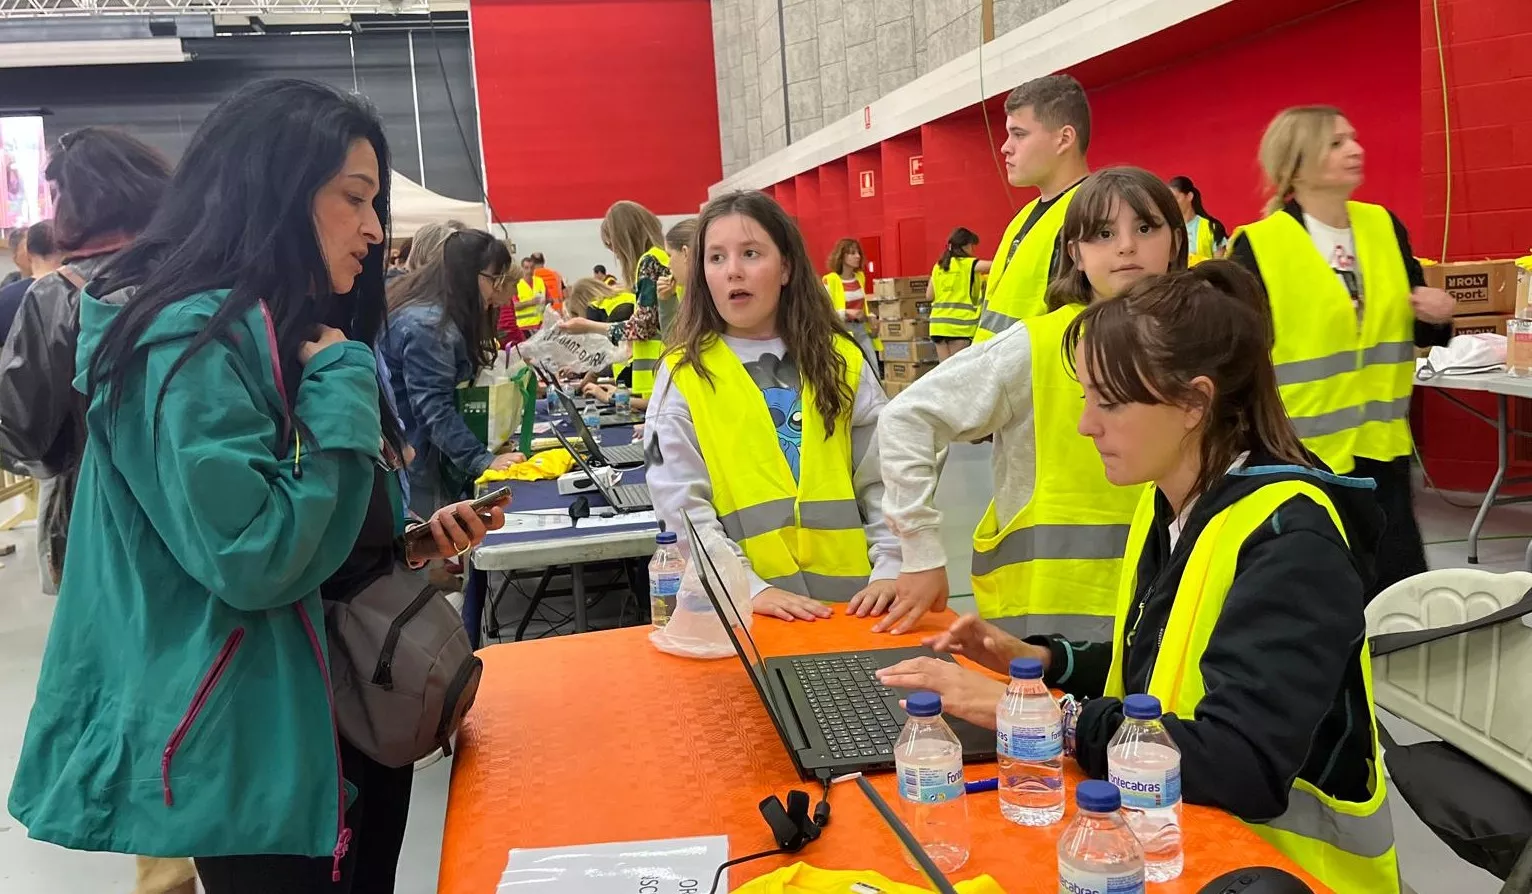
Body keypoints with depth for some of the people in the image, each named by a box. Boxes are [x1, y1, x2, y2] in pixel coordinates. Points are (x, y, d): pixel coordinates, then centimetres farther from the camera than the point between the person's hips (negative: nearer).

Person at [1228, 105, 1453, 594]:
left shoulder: (1384, 226, 5)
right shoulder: (1257, 246, -12)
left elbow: (1413, 330, 14)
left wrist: (1435, 317, -7)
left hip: (1380, 444, 5)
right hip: (1298, 454, -5)